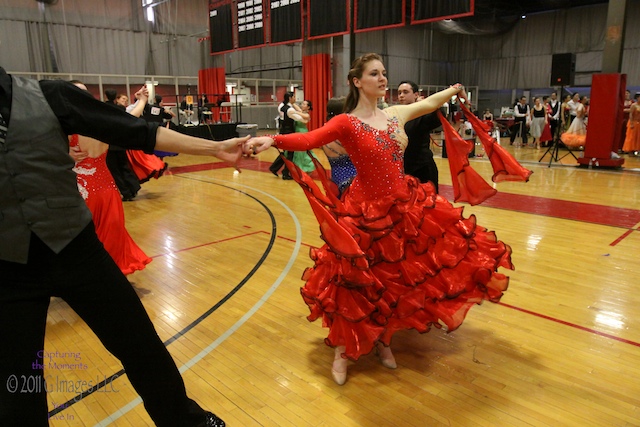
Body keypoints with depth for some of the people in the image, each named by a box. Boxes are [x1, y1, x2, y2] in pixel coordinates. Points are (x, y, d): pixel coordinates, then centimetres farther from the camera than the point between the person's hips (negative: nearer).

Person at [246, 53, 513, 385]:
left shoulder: (396, 114, 7)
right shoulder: (347, 123, -11)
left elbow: (429, 103, 26)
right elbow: (308, 140, -27)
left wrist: (455, 89, 42)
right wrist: (272, 140, -44)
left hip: (406, 208, 6)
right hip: (366, 213, -6)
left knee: (400, 281, 14)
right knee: (359, 286, 3)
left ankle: (383, 340, 36)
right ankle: (342, 350, 26)